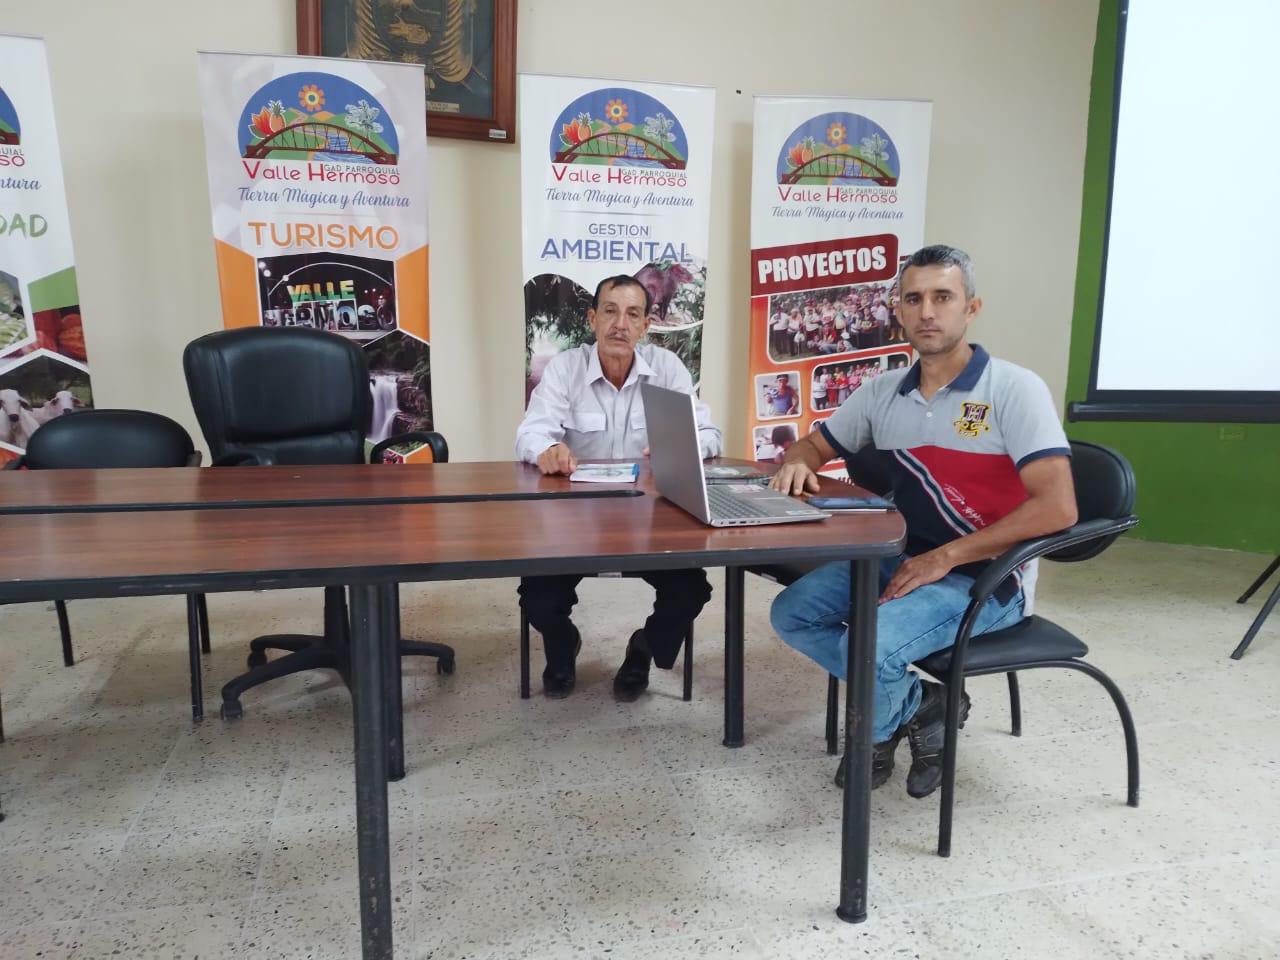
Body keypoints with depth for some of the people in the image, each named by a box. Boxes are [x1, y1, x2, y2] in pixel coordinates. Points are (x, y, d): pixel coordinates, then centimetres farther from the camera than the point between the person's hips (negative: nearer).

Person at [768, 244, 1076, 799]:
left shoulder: (1014, 389, -13)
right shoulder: (882, 393, 5)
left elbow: (1057, 507, -21)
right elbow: (816, 445, 19)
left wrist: (945, 557, -25)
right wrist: (797, 463, -8)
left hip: (988, 577, -6)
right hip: (904, 559, 6)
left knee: (869, 645, -27)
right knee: (792, 613, -7)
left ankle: (880, 732, 9)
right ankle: (919, 707, 5)